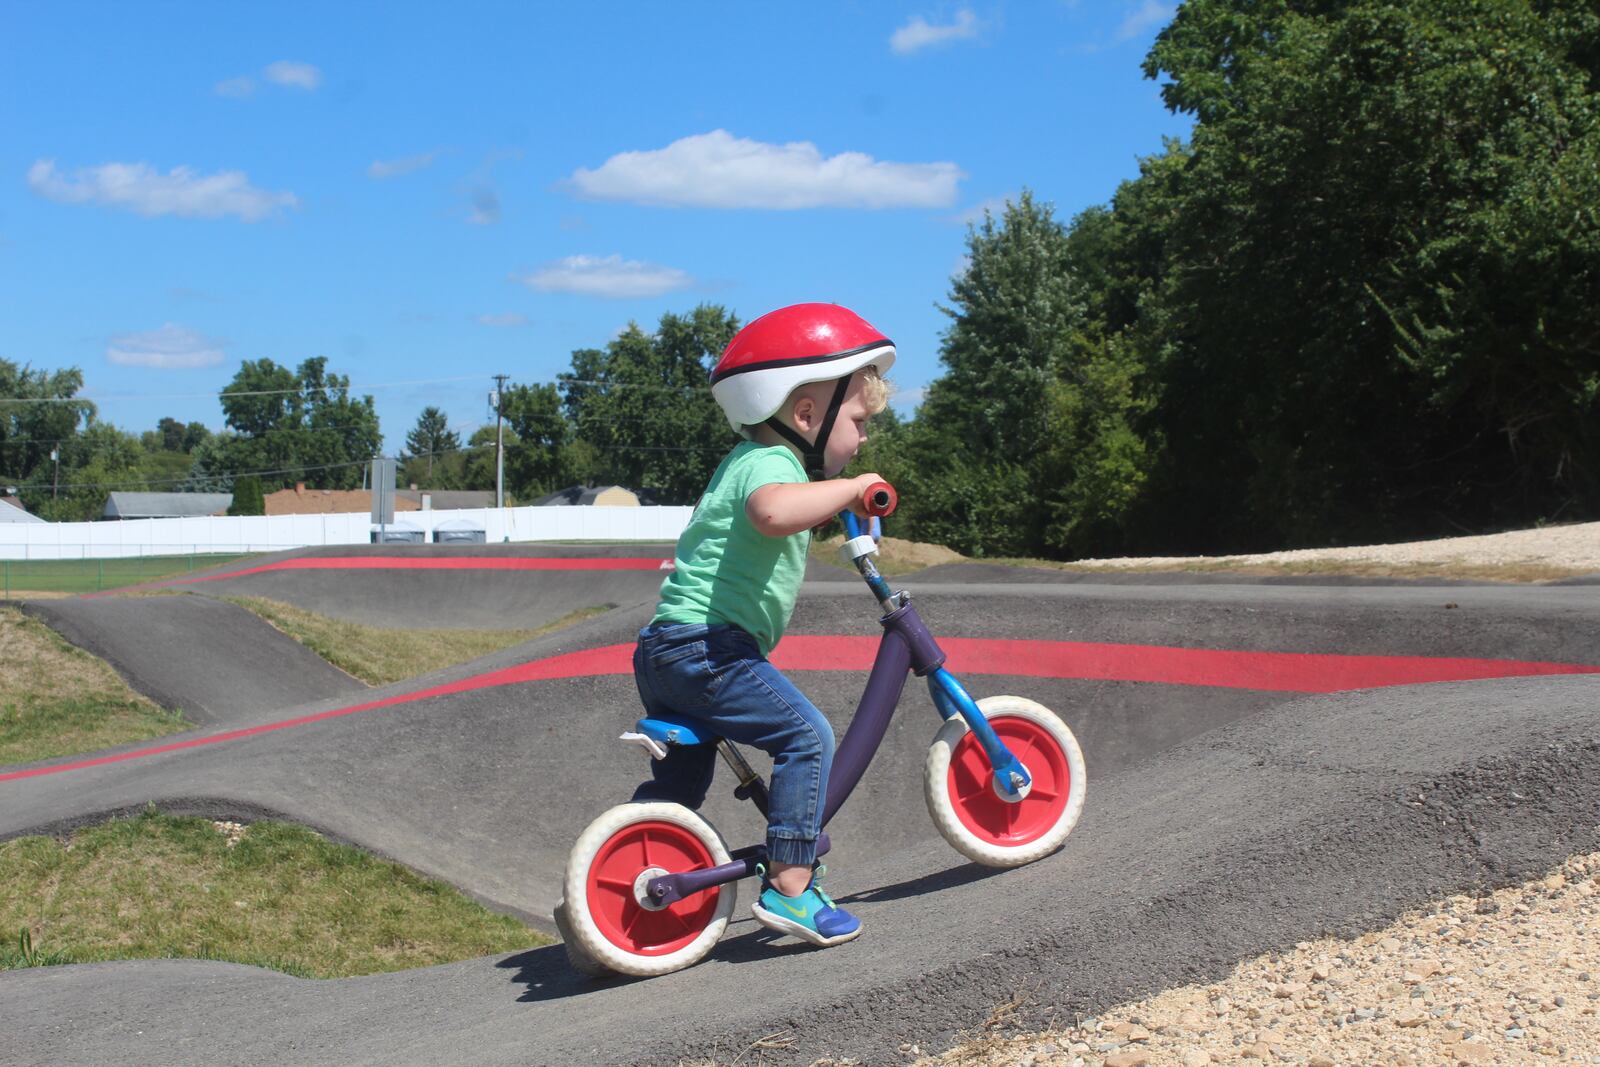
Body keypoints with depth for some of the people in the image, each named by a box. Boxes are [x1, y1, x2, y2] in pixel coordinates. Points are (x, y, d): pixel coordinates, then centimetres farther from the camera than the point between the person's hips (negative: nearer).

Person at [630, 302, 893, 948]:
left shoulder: (747, 459, 22)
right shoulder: (771, 462, -11)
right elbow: (772, 511, -36)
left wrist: (838, 506, 40)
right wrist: (852, 487, -25)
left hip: (663, 649, 11)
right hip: (706, 647, -11)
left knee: (680, 778, 19)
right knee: (807, 737, -10)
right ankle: (789, 889, -10)